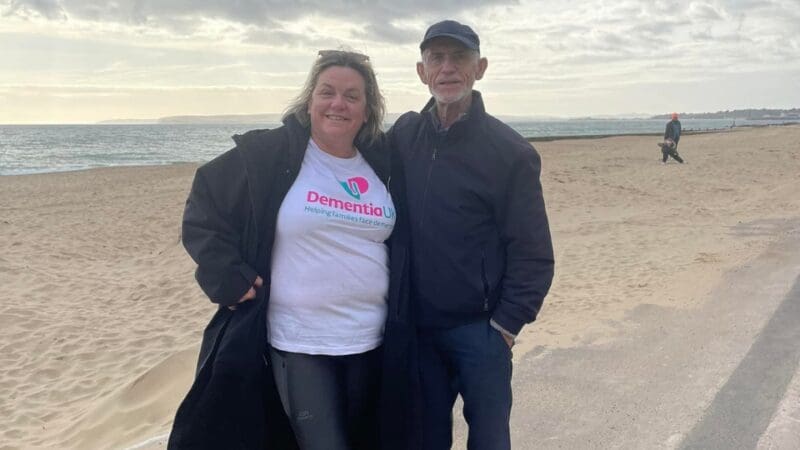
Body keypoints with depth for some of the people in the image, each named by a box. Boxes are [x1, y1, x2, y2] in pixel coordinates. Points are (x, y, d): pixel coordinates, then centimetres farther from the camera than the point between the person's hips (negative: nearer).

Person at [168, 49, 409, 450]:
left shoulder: (382, 165, 5)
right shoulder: (268, 154, -8)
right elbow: (203, 208, -2)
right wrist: (228, 277, -9)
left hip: (370, 342, 5)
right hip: (298, 343, -4)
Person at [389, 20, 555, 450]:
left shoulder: (508, 151, -11)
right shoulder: (403, 135, 1)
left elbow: (533, 254, -9)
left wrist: (506, 324, -11)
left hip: (480, 330, -3)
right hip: (416, 326, 4)